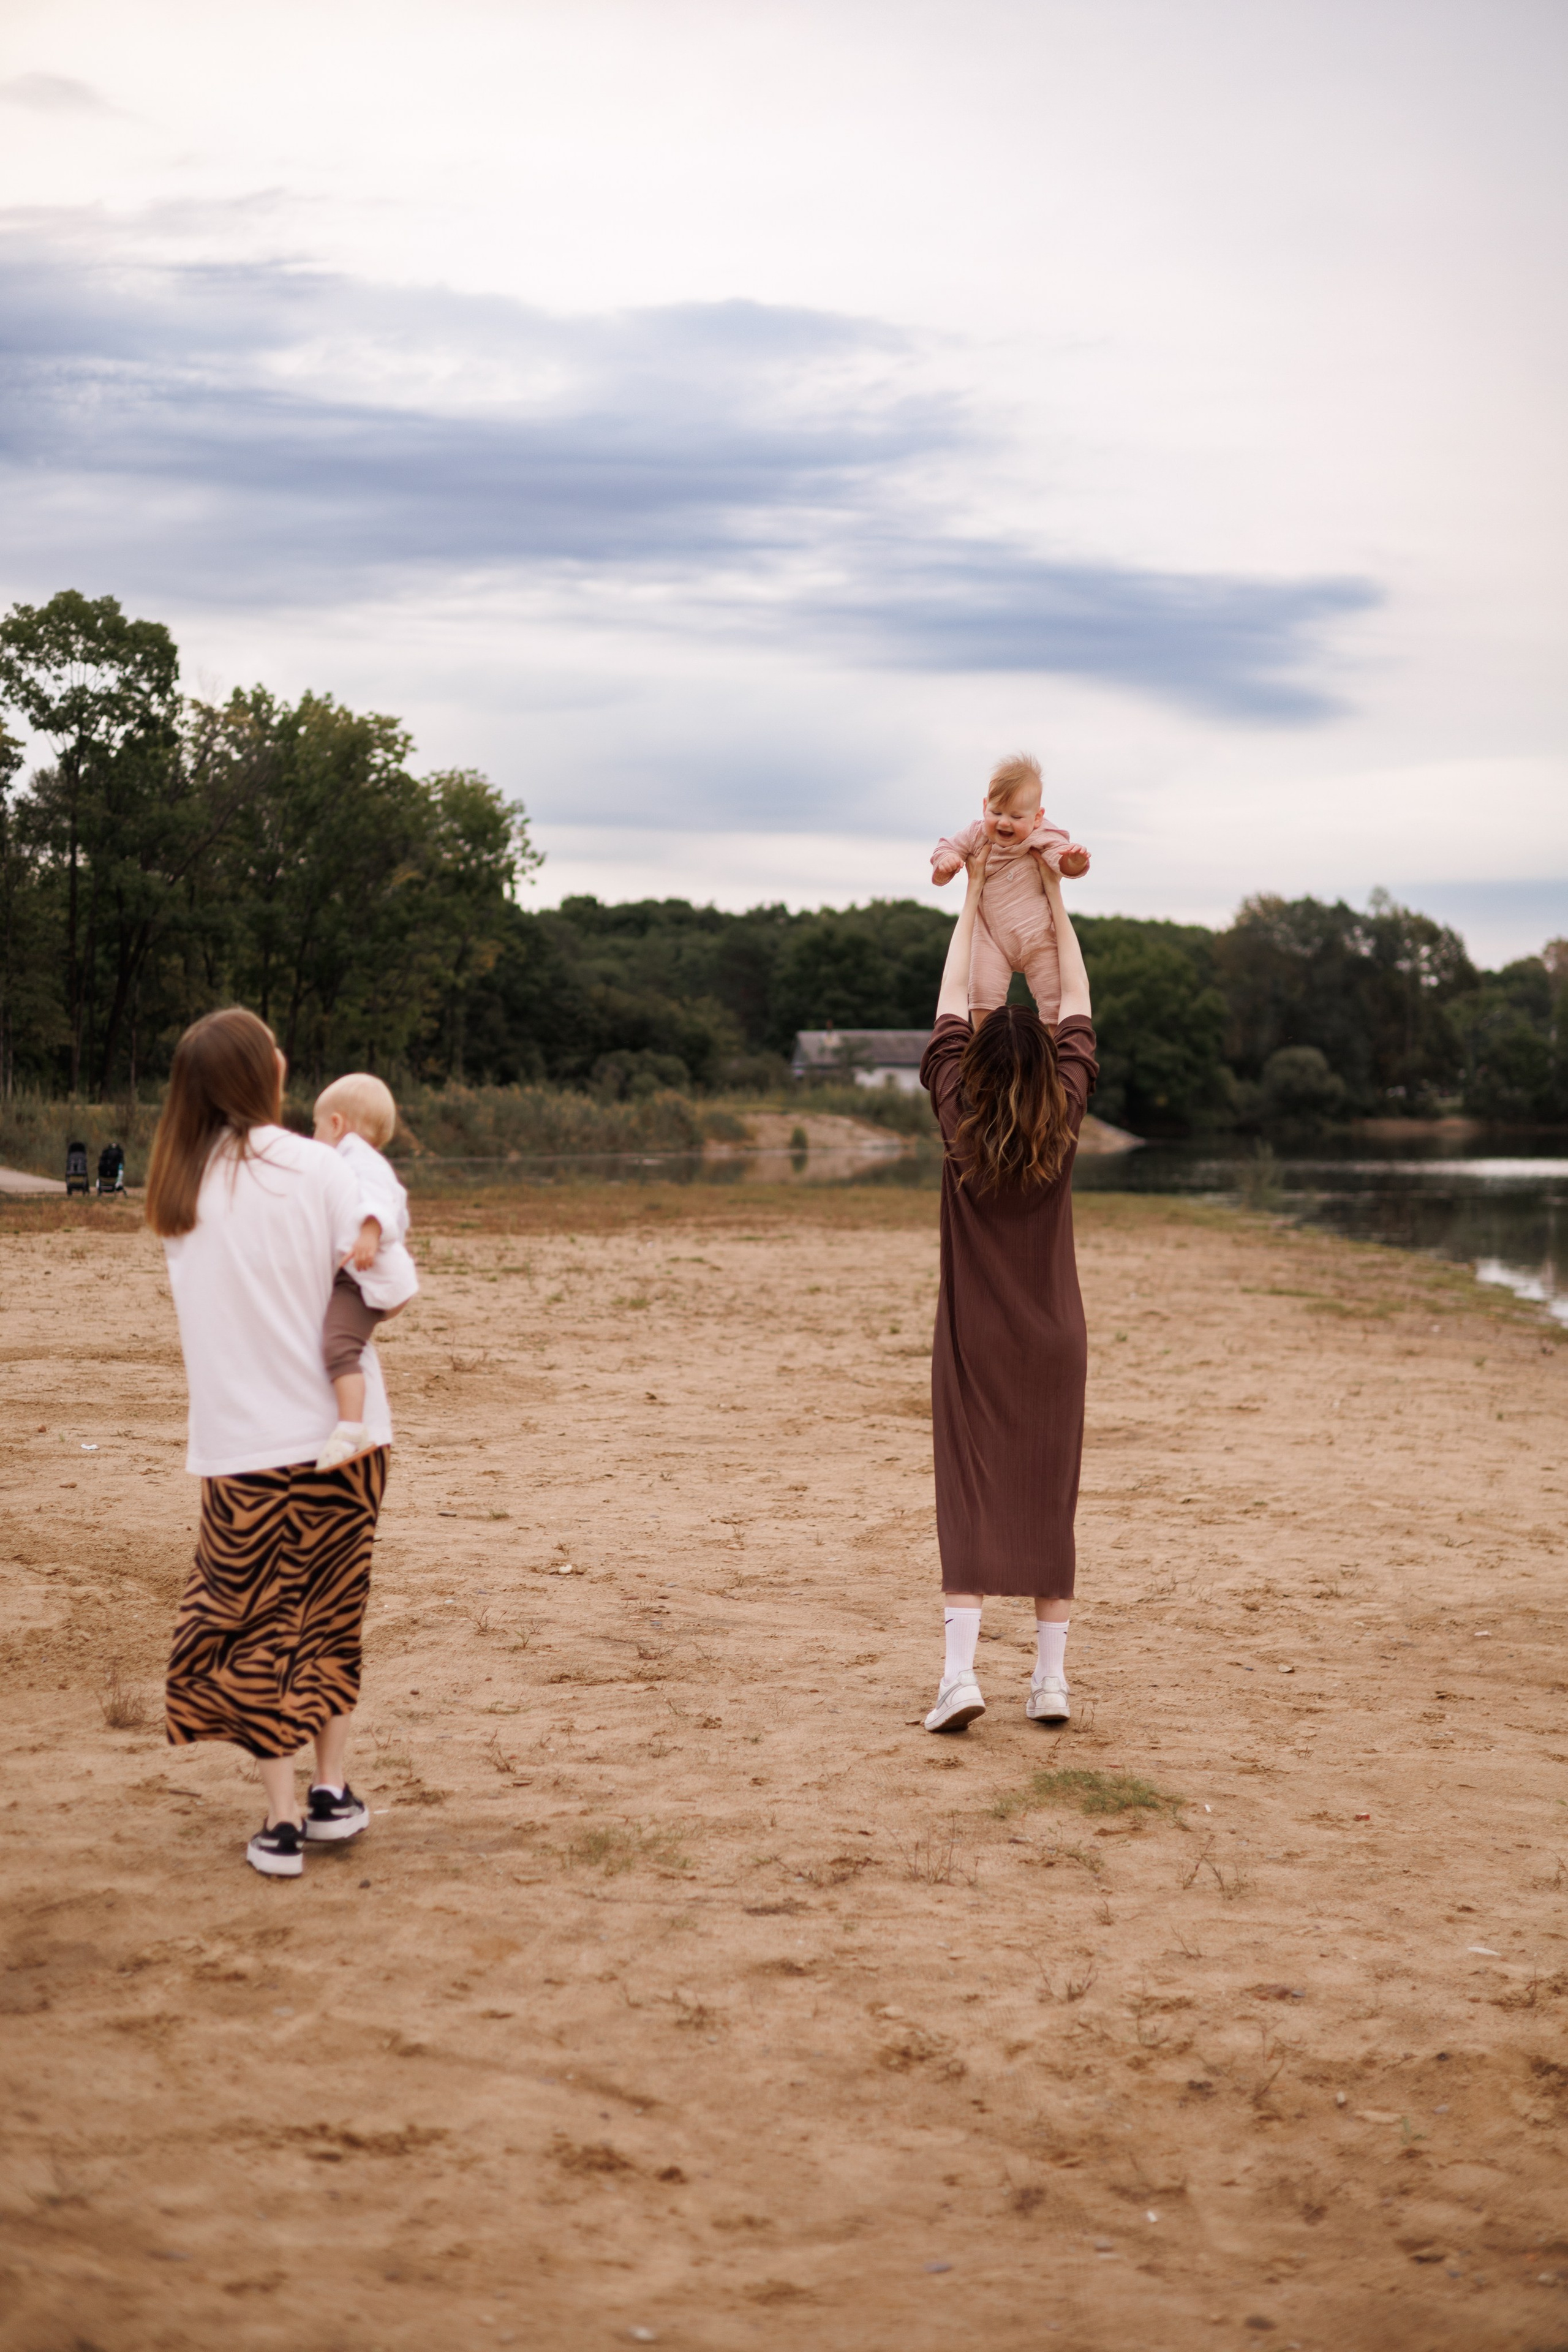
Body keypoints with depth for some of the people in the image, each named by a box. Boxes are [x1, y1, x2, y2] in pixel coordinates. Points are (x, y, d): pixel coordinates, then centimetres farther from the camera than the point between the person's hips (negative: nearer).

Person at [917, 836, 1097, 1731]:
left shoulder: (960, 1119, -8)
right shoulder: (1065, 1120, -6)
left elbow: (950, 1011, 4)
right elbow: (1080, 1014, 6)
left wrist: (973, 899, 12)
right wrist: (1056, 900, 12)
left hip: (974, 1339, -1)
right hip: (1054, 1339, 1)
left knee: (972, 1497, -1)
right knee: (1050, 1500, 7)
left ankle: (962, 1668, -13)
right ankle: (1052, 1677, 7)